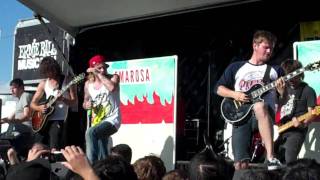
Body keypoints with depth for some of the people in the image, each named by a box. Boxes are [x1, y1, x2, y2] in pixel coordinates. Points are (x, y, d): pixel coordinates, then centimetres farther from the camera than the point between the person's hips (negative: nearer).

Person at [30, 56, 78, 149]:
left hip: (58, 120, -5)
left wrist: (63, 99, -23)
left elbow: (74, 101, -4)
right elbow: (33, 103, 14)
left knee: (54, 149, -18)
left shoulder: (67, 81, 0)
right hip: (44, 120, 5)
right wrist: (39, 108, -8)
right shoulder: (44, 83, 11)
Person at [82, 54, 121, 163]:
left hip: (112, 120, -6)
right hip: (97, 121, 6)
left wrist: (99, 74, -23)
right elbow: (85, 102, 18)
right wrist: (86, 105, -6)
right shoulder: (88, 84, 5)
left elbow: (112, 87, -32)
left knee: (90, 132, -32)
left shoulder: (113, 78, -7)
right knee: (102, 157, 13)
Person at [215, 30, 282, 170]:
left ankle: (270, 158, -44)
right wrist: (234, 94, -5)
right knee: (241, 165, -16)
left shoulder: (275, 70, 16)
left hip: (263, 113, -1)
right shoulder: (236, 67, 16)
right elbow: (219, 88, 14)